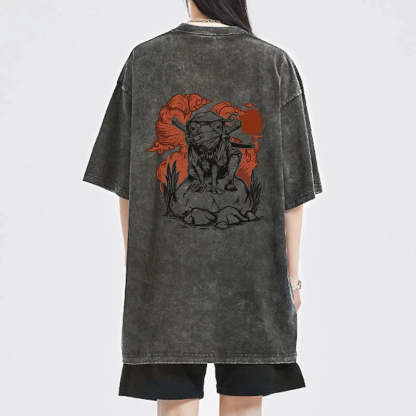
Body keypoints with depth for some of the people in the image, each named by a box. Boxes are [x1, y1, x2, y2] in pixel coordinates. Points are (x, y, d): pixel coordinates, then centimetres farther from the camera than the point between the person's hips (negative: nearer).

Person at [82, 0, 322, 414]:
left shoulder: (143, 60, 0)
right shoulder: (277, 65, -1)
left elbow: (124, 182, 1)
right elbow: (291, 186, -2)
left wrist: (134, 264, 11)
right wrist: (291, 274, 5)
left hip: (167, 268, 1)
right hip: (252, 271, 0)